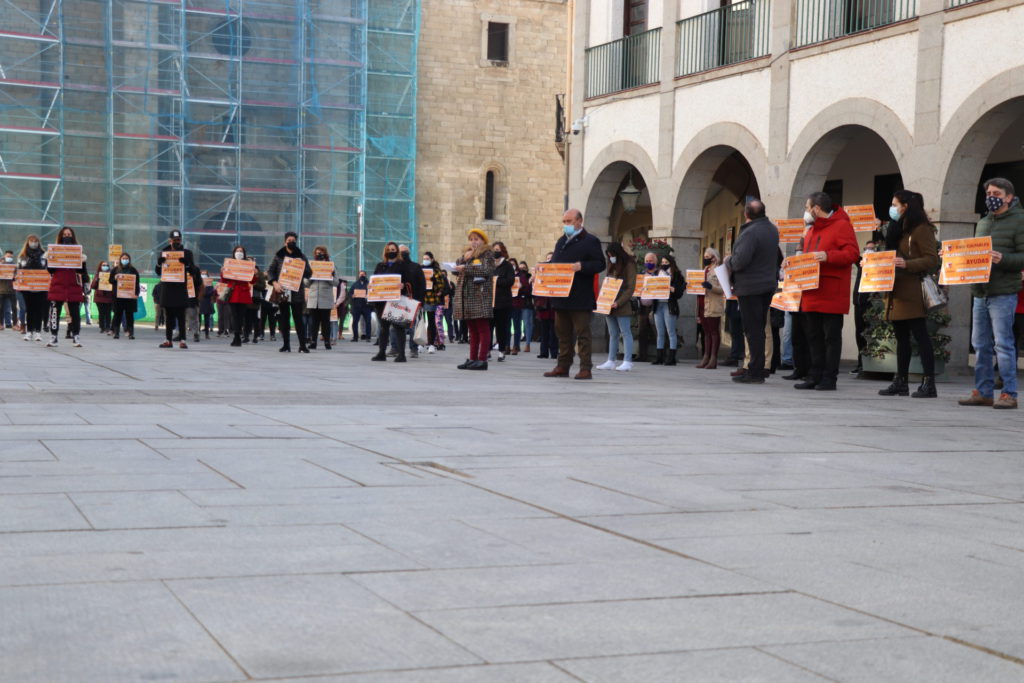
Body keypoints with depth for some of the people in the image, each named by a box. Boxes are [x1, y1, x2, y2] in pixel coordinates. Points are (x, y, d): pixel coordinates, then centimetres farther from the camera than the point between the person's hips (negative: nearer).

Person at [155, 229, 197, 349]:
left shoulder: (187, 253, 5)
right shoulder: (164, 252, 12)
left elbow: (193, 271, 1)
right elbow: (158, 272, 12)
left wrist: (187, 264, -19)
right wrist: (159, 263, -9)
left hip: (181, 288, -3)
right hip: (167, 288, 3)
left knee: (181, 316, -4)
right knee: (168, 316, 6)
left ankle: (182, 340, -5)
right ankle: (169, 340, 9)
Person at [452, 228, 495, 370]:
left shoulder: (487, 254, 3)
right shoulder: (467, 253, 24)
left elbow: (487, 270, -12)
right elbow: (457, 266, 12)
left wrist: (465, 268, -12)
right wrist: (465, 258, -6)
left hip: (480, 295, -7)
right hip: (466, 294, 7)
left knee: (483, 329, -8)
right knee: (472, 330, 8)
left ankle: (482, 360, -11)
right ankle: (473, 359, 10)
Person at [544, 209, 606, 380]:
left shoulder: (590, 241, -4)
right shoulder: (561, 241, 19)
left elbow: (600, 264, -11)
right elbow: (554, 262, 24)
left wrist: (582, 266, -25)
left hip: (580, 299, -7)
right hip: (561, 296, 7)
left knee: (582, 333, -5)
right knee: (563, 333, 11)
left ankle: (585, 369, -3)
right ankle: (563, 366, 17)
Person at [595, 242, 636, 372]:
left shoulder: (629, 265, -6)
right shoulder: (612, 266, 17)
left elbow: (630, 287, -12)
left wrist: (618, 302, -21)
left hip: (622, 306, -7)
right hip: (609, 304, 7)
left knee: (625, 333, -5)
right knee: (613, 334, 9)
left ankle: (627, 362, -6)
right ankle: (610, 362, 11)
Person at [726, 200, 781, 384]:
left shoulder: (750, 233, -20)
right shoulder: (772, 229, 10)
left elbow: (740, 261, -27)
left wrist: (728, 260, -6)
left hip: (750, 288, -9)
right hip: (769, 284, 9)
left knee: (753, 329, -6)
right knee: (760, 328, 14)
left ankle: (756, 372, -5)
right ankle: (758, 369, 19)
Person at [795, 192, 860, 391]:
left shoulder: (841, 226, -5)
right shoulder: (812, 229, 23)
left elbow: (852, 253, -15)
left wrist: (828, 256, -26)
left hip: (832, 293, -8)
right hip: (812, 293, 9)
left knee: (831, 335, -3)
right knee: (813, 336, 9)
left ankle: (829, 378, -1)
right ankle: (815, 376, 13)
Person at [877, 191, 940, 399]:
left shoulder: (921, 229, -8)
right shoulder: (897, 229, 20)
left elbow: (932, 260, -15)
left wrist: (907, 264, -26)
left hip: (912, 294, -9)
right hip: (896, 292, 9)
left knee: (920, 336, -8)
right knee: (901, 337, 11)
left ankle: (928, 383, -7)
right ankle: (900, 382, 15)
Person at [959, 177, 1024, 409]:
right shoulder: (982, 223, 19)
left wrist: (1003, 259, -24)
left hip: (1003, 294, -7)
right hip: (980, 293, 7)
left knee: (1003, 344, -8)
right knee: (980, 345, 8)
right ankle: (983, 392, 15)